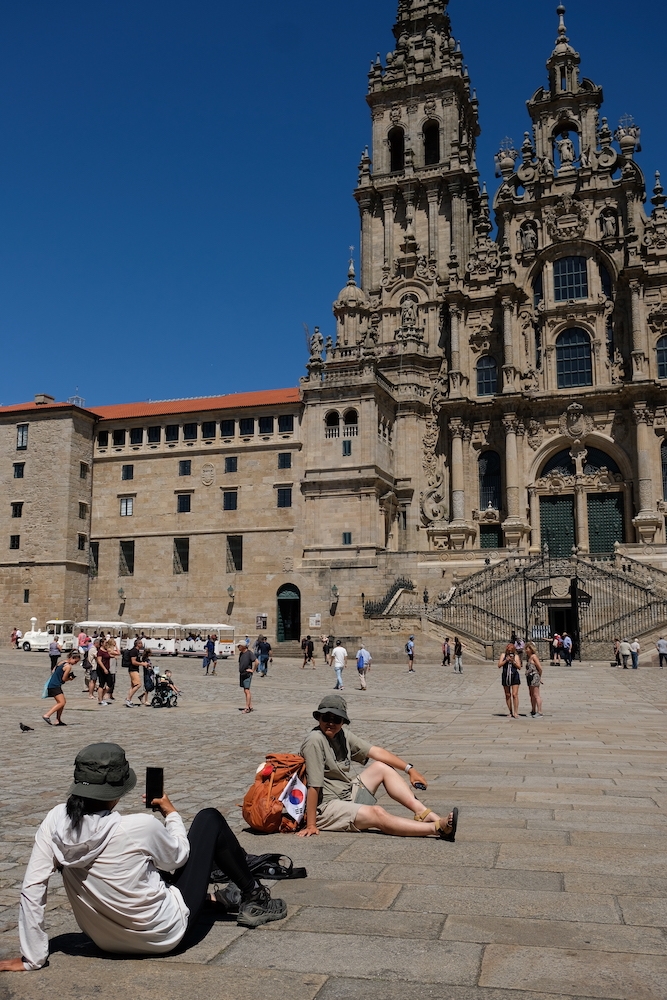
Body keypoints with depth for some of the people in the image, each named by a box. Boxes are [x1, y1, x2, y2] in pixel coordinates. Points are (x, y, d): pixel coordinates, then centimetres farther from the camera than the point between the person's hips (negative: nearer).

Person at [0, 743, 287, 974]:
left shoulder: (56, 821, -18)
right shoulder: (138, 827, -29)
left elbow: (32, 889, -15)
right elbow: (178, 857, -9)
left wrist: (32, 958, -4)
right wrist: (171, 813, 8)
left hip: (106, 942, 5)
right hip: (165, 934, -5)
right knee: (209, 819, 7)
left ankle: (214, 899, 46)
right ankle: (254, 898, 26)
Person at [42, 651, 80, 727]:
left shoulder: (63, 662, 13)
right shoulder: (68, 666, -13)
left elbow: (53, 671, 18)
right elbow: (63, 679, -13)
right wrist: (70, 678, 8)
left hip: (51, 684, 10)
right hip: (55, 686, -10)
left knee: (62, 702, 15)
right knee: (62, 703, -16)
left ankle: (58, 721, 17)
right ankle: (47, 715, -22)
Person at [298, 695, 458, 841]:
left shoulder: (342, 735, 4)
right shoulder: (314, 741, -21)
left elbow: (375, 751, 7)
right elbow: (314, 785, -24)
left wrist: (409, 769, 5)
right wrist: (311, 825, -25)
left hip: (347, 796, 10)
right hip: (325, 808, -10)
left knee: (381, 767, 6)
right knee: (377, 813, -27)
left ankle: (423, 813, -4)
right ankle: (438, 828, -30)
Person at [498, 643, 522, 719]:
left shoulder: (516, 656, 2)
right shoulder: (503, 655, 5)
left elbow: (519, 667, -2)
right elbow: (499, 665, -1)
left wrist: (513, 661, -14)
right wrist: (506, 660, -12)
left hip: (514, 676, -2)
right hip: (505, 676, 2)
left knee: (515, 694, -11)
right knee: (507, 695, 8)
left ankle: (516, 712, -10)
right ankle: (511, 712, 17)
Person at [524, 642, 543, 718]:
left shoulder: (534, 656, -13)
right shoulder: (528, 657, 14)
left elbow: (540, 668, -15)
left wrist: (539, 676, -2)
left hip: (535, 677, -10)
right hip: (529, 677, 10)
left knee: (536, 695, -8)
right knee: (532, 695, 17)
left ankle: (539, 712, -6)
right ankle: (533, 711, 28)